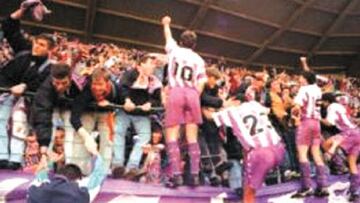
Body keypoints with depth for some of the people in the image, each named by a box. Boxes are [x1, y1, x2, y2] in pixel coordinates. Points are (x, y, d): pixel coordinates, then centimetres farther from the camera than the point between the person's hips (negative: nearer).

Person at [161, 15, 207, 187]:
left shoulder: (174, 50, 14)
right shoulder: (199, 60, 16)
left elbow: (168, 37, 35)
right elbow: (200, 85, 5)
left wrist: (166, 24, 53)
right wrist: (194, 97, 13)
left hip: (175, 92, -2)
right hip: (192, 94, 2)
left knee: (172, 135, -3)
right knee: (192, 137, 5)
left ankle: (176, 174, -13)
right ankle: (195, 174, 0)